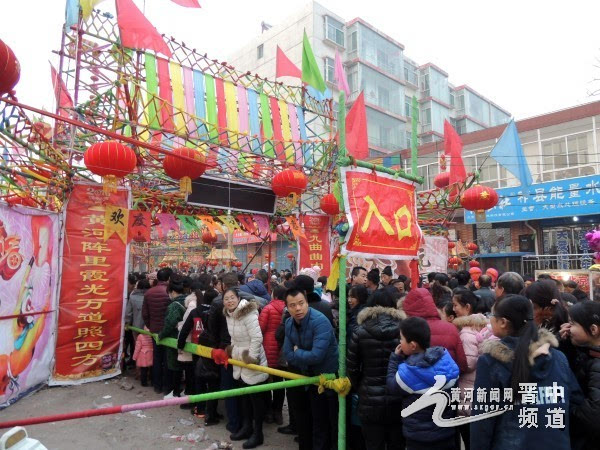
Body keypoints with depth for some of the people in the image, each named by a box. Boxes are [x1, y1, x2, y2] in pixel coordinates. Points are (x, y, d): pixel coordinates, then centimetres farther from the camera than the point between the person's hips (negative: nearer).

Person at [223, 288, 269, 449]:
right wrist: (231, 353, 12)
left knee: (256, 398, 4)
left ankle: (257, 434, 17)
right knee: (244, 396, 20)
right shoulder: (229, 315, 2)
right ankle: (246, 427, 35)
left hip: (253, 363, -8)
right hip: (239, 362, 8)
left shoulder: (248, 314, -23)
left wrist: (251, 359, -22)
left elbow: (257, 338, -25)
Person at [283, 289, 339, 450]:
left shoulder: (320, 321, -28)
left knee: (335, 422, 7)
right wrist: (305, 357, -17)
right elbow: (288, 355, -4)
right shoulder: (289, 323, -5)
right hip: (313, 377, 6)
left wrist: (297, 353, -17)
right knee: (318, 421, 22)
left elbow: (317, 356, -34)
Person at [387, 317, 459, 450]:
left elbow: (392, 387, -7)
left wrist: (395, 359, -5)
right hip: (446, 432, 4)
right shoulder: (447, 359, -13)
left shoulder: (407, 372, -27)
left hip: (418, 436, -4)